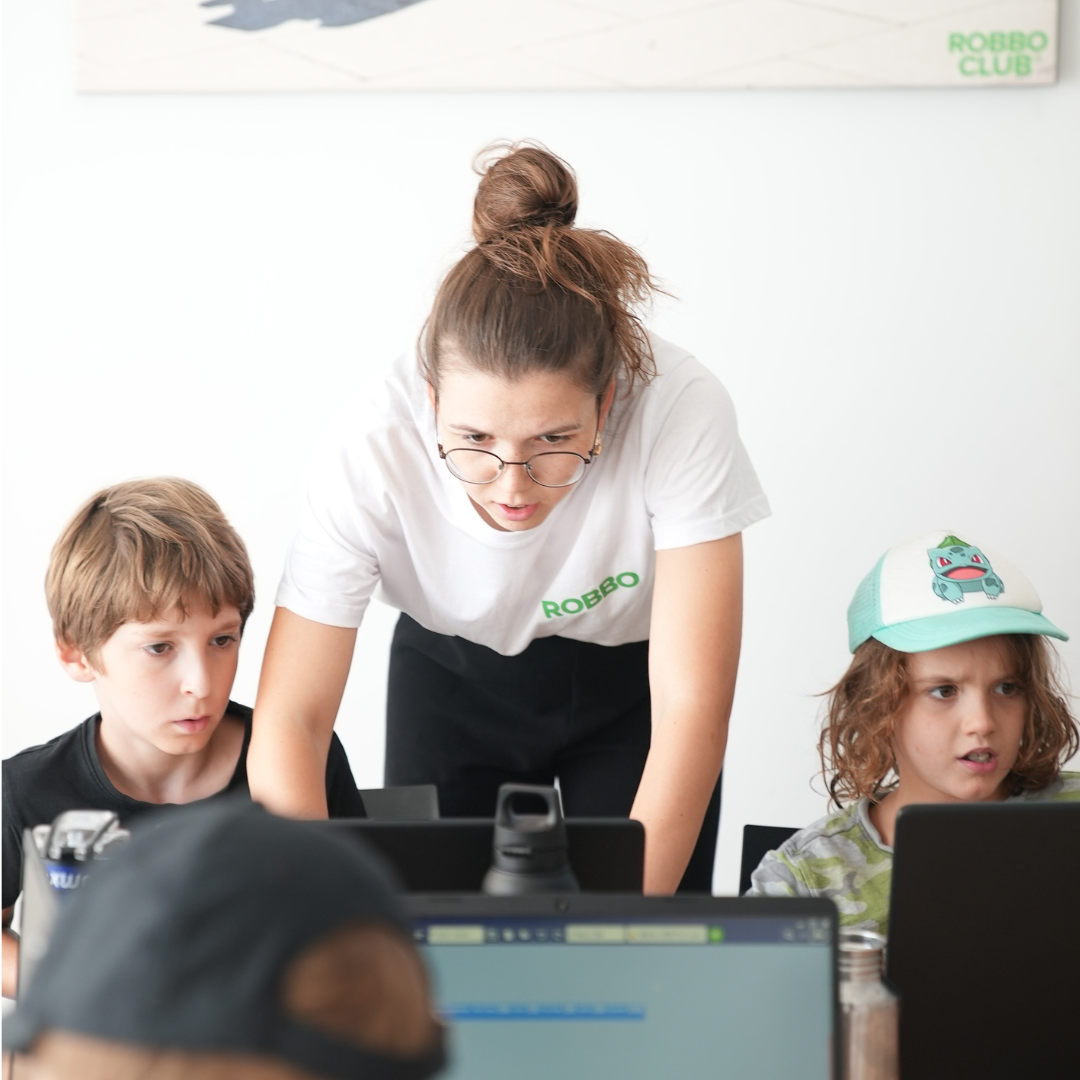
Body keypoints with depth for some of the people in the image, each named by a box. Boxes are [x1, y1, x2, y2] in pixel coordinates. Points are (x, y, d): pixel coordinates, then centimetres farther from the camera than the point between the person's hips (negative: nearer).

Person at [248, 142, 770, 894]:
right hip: (451, 679, 1)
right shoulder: (371, 450, -32)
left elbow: (691, 706, -35)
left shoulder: (680, 409, -35)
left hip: (634, 677, 0)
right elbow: (289, 723, -29)